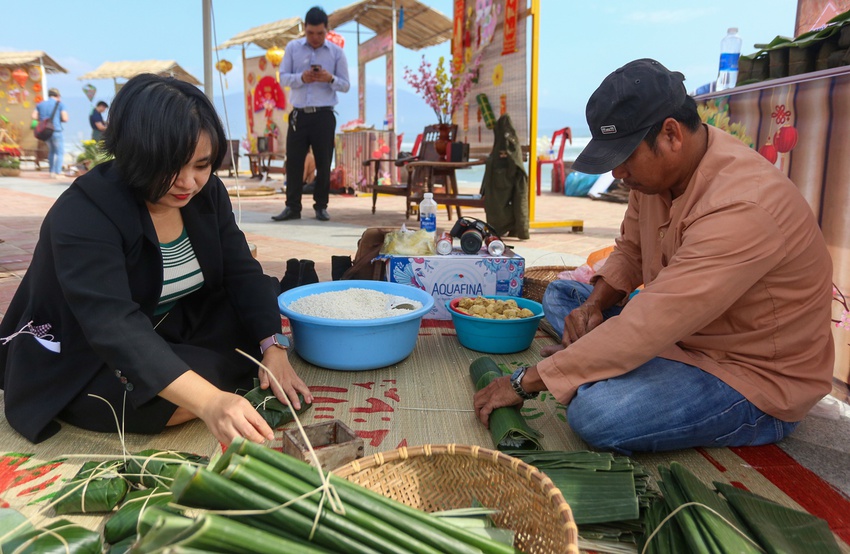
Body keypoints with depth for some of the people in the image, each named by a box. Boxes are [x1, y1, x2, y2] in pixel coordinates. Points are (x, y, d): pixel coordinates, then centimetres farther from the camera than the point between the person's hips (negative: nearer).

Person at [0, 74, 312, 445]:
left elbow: (242, 274, -9)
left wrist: (272, 347, -26)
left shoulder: (206, 193, -8)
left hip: (168, 336, 7)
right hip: (76, 366, -6)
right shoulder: (83, 215, -28)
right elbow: (114, 326, -40)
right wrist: (209, 402, -53)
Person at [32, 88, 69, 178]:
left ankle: (52, 172, 18)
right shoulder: (60, 104, -2)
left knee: (51, 151, 20)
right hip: (56, 131, -5)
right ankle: (57, 173, -8)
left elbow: (34, 116, 2)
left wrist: (43, 119, 17)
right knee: (60, 152, 1)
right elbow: (65, 119, -10)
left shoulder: (40, 104, 12)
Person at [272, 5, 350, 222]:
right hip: (299, 114, 1)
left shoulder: (337, 52, 4)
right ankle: (292, 207, 9)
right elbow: (283, 78, 4)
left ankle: (321, 206, 15)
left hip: (324, 115, -1)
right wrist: (301, 78, -15)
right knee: (293, 161, 1)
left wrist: (331, 79, -16)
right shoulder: (292, 48, 7)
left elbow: (346, 85, 4)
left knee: (323, 162, 4)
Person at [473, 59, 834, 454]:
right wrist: (594, 303, -10)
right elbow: (630, 251, 12)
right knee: (560, 295, 8)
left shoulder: (740, 209, -33)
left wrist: (525, 383, -30)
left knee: (593, 412, -33)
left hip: (756, 378, -8)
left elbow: (645, 327, -35)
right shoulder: (656, 168, -4)